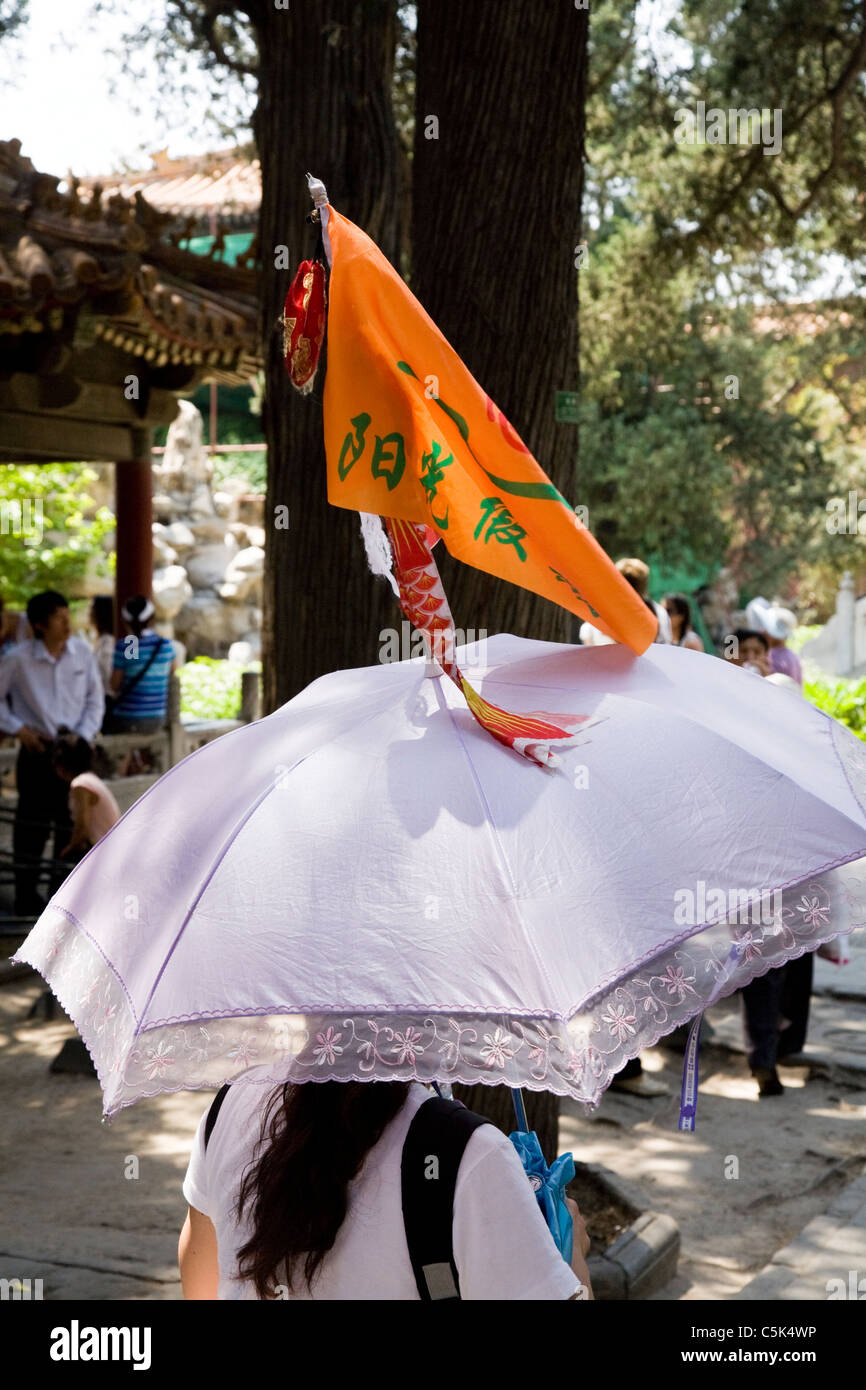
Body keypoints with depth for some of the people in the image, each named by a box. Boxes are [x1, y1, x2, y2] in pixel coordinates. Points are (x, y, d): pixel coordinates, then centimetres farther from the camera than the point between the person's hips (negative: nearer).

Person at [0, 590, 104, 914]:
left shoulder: (82, 652, -2)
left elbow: (95, 699, 6)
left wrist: (83, 734, -5)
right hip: (37, 750, -3)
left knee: (72, 821, 7)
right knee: (32, 822, 2)